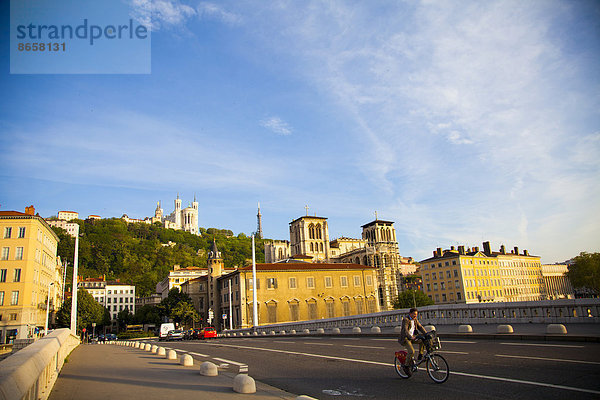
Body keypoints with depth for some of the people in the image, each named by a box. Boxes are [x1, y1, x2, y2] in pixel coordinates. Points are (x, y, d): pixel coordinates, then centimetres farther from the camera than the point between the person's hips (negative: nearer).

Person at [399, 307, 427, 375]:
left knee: (422, 341, -15)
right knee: (411, 351, -24)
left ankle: (420, 355, 1)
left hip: (412, 337, 7)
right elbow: (405, 330, -29)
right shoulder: (405, 319, -16)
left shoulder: (415, 320, 9)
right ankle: (406, 366, -8)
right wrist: (411, 337, -44)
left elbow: (420, 327, 7)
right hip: (405, 338, -7)